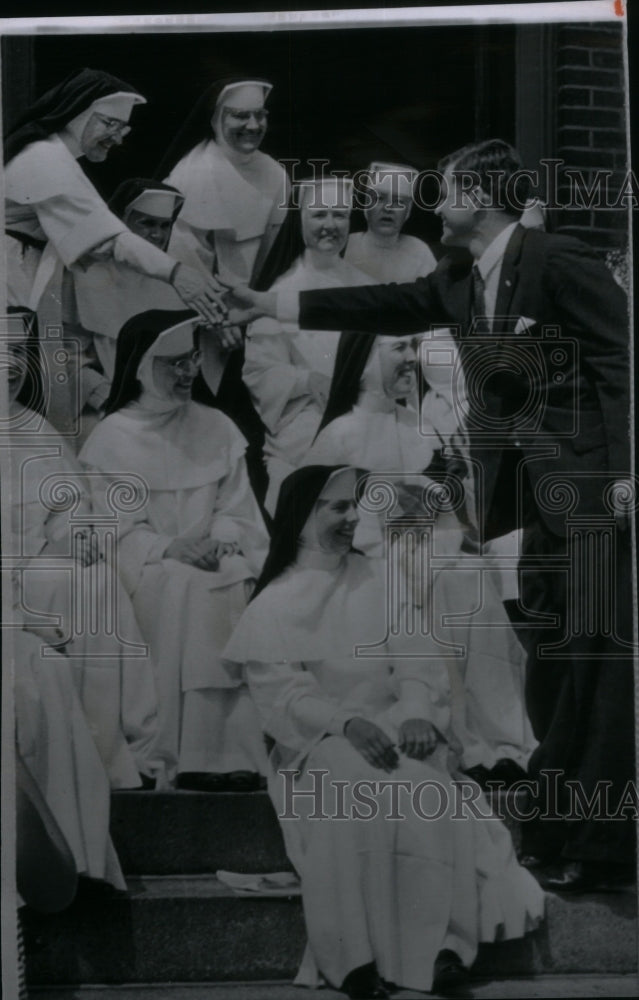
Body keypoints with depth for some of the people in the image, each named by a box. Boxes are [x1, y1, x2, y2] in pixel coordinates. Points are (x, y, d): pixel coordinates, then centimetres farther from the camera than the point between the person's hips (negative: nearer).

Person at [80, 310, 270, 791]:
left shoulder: (218, 428, 14)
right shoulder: (112, 437, 3)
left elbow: (236, 509, 9)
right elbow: (112, 529, -4)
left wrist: (219, 541, -13)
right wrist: (170, 549, -20)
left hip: (217, 559, 3)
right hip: (142, 570, -3)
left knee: (245, 584, -29)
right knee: (189, 589, -34)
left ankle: (236, 747, -29)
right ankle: (193, 754, -34)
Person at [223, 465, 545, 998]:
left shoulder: (376, 577, 13)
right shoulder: (273, 607, 4)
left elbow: (413, 660, 6)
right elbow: (281, 696, -8)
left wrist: (418, 712, -16)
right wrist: (346, 722, -25)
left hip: (393, 730, 3)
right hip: (318, 744, -2)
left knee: (425, 791, -30)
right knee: (347, 795, -35)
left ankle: (441, 943, -28)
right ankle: (353, 957, -32)